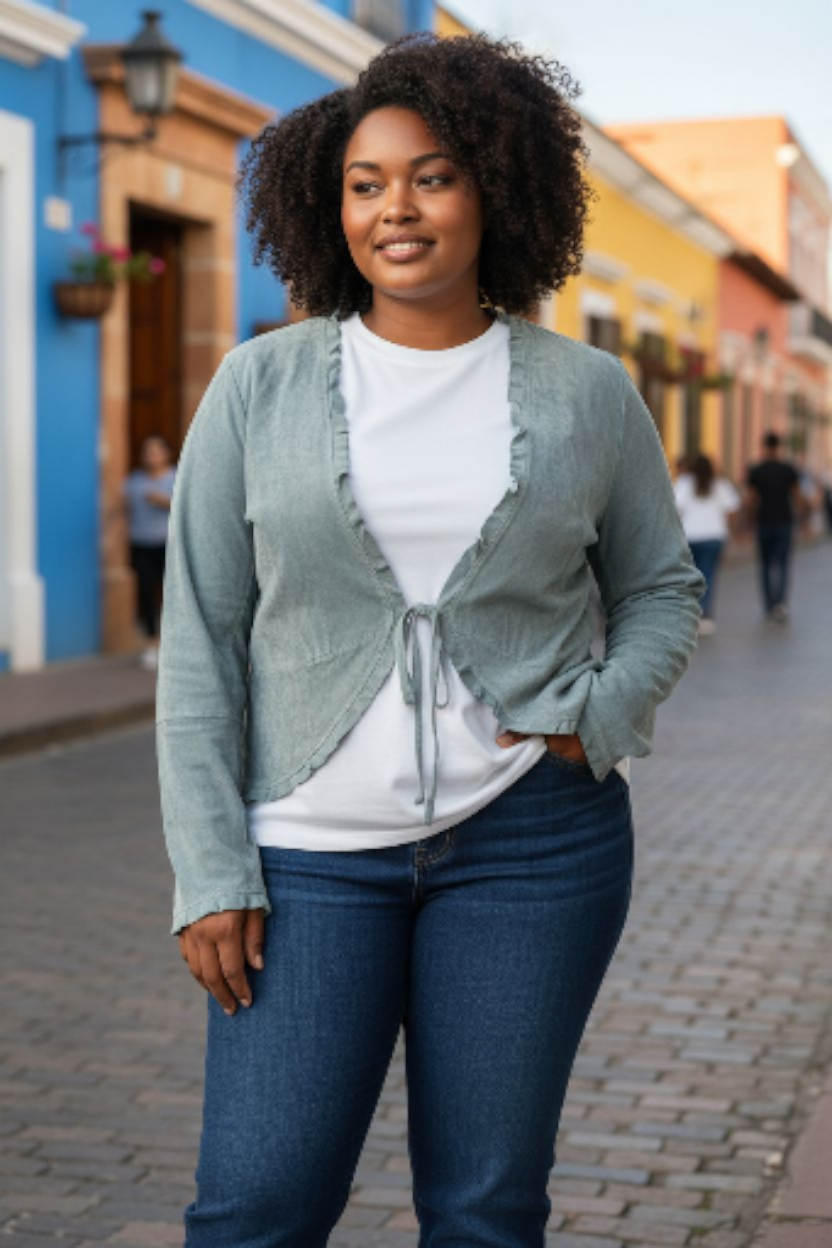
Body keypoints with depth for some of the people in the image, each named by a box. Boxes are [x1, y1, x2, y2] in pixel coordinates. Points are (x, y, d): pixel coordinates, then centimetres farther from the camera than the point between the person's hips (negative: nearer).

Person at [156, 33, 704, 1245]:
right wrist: (210, 869, -5)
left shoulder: (587, 394, 3)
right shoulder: (260, 386, 1)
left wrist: (604, 715, -5)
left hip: (530, 838, 1)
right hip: (312, 847, 0)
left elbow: (661, 587, 15)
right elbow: (200, 636, 1)